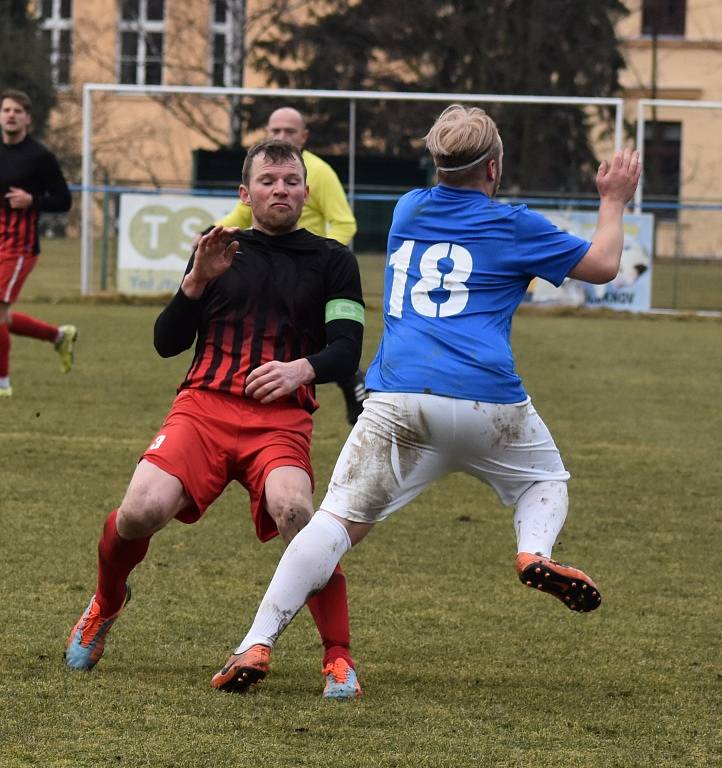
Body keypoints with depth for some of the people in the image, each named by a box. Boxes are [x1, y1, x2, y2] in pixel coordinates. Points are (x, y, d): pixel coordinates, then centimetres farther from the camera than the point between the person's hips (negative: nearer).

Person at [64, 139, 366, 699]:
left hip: (282, 418, -2)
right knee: (142, 512, -22)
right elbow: (167, 342, 15)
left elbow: (347, 349, 2)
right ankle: (106, 604, 13)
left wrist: (302, 368, -20)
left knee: (295, 512, -33)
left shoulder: (332, 260, 13)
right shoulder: (223, 249, 19)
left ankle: (339, 660, -21)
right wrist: (198, 280, -2)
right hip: (204, 404, 2)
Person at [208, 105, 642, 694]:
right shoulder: (513, 226, 9)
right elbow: (602, 265, 20)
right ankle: (535, 552, -8)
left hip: (396, 400, 2)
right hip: (485, 399, -2)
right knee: (545, 480, 25)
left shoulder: (409, 210, 20)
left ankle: (257, 644, -17)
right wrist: (614, 201, 35)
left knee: (340, 519, -2)